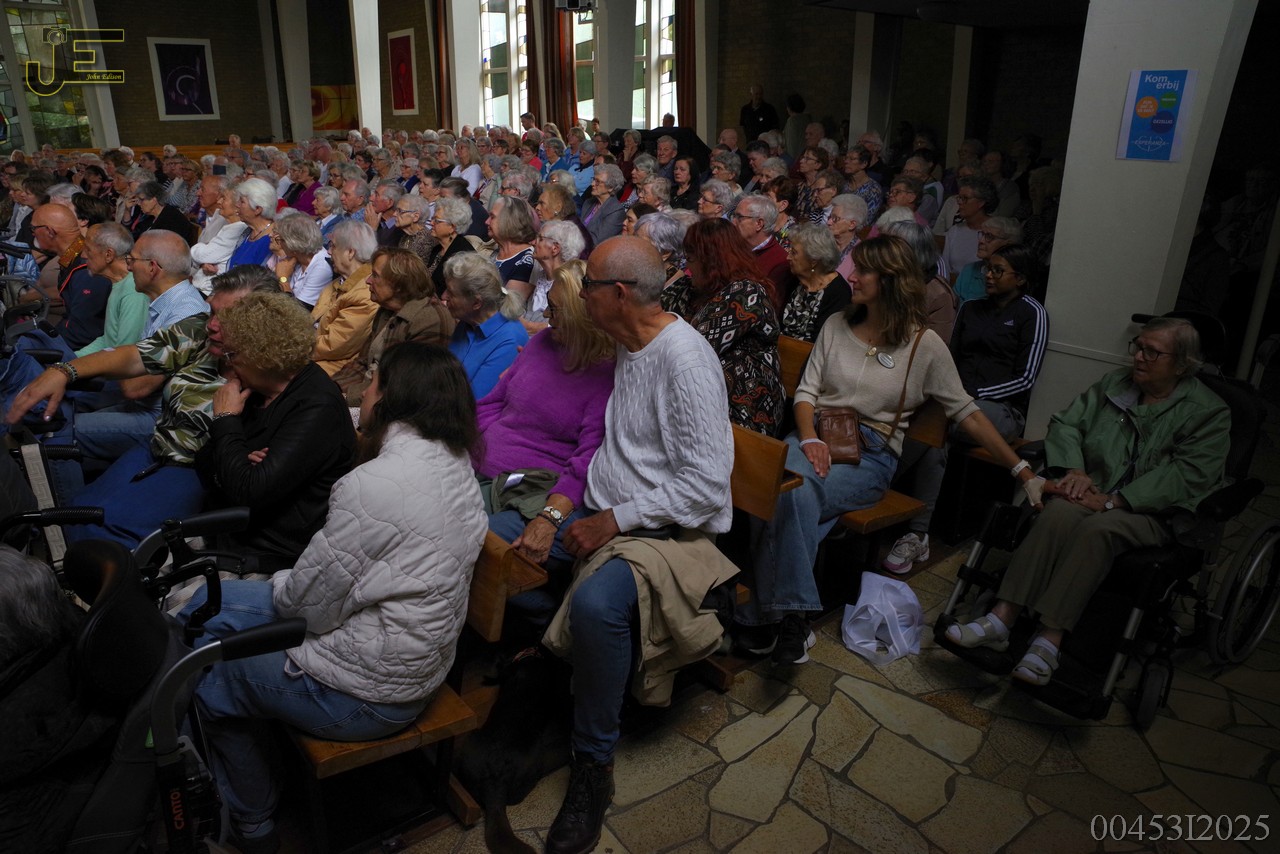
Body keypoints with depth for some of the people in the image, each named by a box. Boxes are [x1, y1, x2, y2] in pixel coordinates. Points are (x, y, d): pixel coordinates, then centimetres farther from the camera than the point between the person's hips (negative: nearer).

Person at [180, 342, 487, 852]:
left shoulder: (372, 485, -29)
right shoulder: (454, 462, -2)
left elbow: (311, 604, -18)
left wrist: (276, 585, 2)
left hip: (364, 695, -8)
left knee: (205, 674, 16)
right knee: (209, 605, 15)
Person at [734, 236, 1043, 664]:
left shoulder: (924, 344, 3)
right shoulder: (836, 325, 14)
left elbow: (967, 412, 3)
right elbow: (806, 391, 11)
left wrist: (1023, 471, -2)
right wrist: (809, 438, -10)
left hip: (871, 455, -3)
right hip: (816, 437, 3)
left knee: (795, 495, -33)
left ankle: (762, 616, -22)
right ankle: (789, 615, -24)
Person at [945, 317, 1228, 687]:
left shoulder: (1209, 412, 0)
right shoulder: (1114, 383, 15)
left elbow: (1188, 474, -12)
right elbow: (1066, 424, 12)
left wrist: (1113, 501, -21)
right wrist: (1074, 470, -9)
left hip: (1153, 513, -3)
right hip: (1094, 491, 3)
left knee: (1099, 527, -37)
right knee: (1060, 512, -32)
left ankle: (1049, 641, -40)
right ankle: (1001, 619, -40)